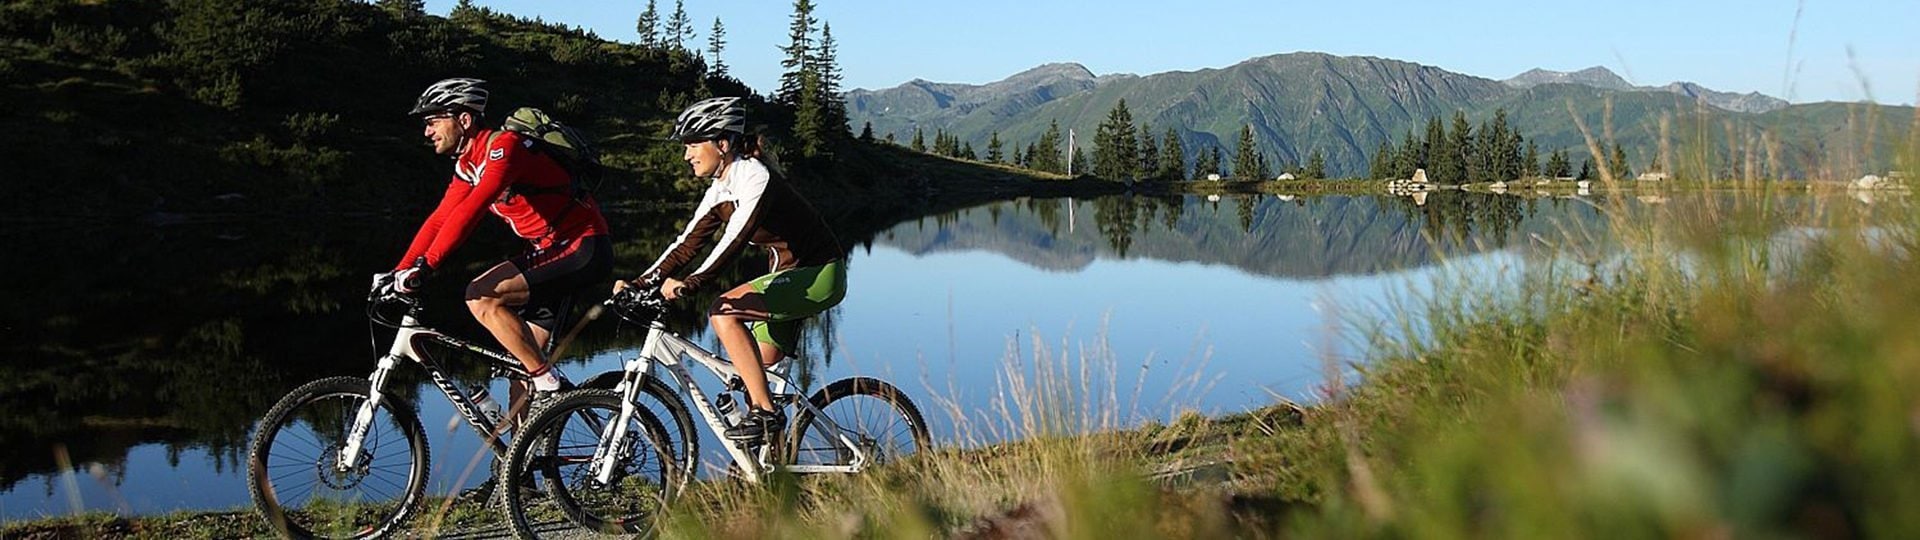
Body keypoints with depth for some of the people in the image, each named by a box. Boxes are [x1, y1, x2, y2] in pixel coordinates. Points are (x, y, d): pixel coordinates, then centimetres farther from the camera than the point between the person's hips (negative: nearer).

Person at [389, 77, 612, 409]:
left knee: (481, 297, -21)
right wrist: (398, 273, 1)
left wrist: (424, 267, -33)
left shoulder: (504, 146, -18)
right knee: (520, 359, 6)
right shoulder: (466, 166, 11)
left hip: (583, 249, -9)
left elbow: (470, 210, -29)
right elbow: (438, 221, 11)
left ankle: (549, 383, -13)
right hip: (548, 251, 9)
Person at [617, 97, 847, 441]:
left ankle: (765, 412, -21)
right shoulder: (720, 191, 7)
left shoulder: (755, 178, -20)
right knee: (755, 366, 8)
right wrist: (640, 283, -5)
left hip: (819, 274, -9)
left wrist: (689, 284, -41)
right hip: (788, 275, 9)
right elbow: (688, 243, 6)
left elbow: (734, 239, -32)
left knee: (724, 312, -23)